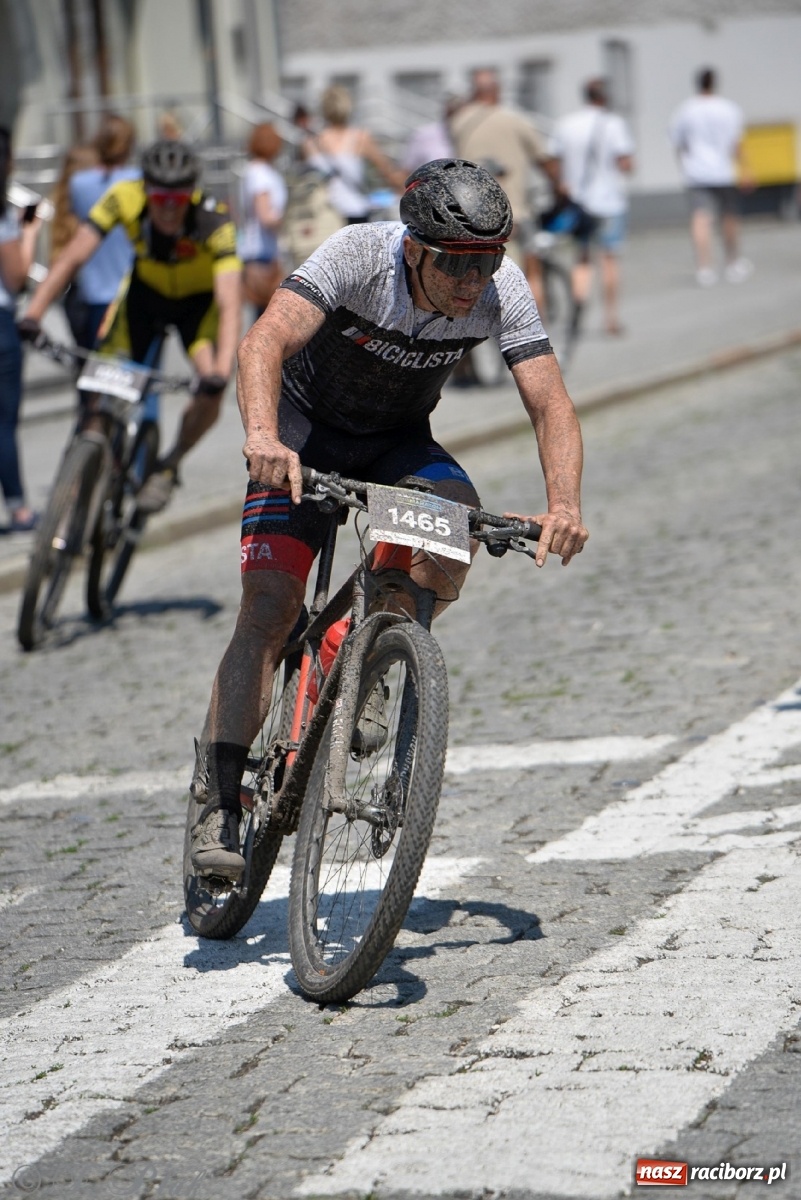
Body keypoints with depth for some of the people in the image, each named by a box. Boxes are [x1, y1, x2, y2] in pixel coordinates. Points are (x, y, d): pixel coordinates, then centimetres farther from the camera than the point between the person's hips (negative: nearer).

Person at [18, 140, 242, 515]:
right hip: (146, 290, 2)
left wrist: (221, 371, -56)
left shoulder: (213, 221, -36)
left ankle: (167, 468, 3)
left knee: (210, 393, -23)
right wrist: (32, 314, -41)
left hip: (199, 299, -2)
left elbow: (229, 303, -42)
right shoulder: (125, 199, -30)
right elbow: (72, 258, -30)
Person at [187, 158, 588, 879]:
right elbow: (264, 343, -43)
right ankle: (217, 806, -14)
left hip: (398, 441, 3)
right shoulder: (358, 257, -31)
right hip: (304, 433, -3)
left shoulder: (503, 290, -22)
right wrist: (263, 437, -61)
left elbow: (551, 407, -25)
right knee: (271, 607, -18)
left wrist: (564, 503, -44)